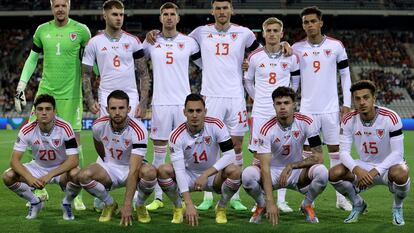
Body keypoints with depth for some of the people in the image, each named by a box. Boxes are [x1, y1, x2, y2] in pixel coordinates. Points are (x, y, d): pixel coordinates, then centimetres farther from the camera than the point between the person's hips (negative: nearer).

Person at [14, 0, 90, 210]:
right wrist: (20, 87, 11)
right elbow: (32, 59, 16)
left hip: (70, 94, -3)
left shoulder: (81, 30, -2)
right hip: (45, 91, 3)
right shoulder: (42, 31, 7)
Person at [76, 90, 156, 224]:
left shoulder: (138, 131, -29)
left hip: (133, 168, -3)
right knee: (83, 175, -27)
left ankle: (140, 205, -3)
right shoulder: (99, 125, -16)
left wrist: (127, 205, -39)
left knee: (150, 172, -37)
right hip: (109, 167, 3)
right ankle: (109, 204, 2)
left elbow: (134, 171, -34)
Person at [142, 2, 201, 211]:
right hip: (160, 102, 0)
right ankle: (158, 197, 9)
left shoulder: (188, 42, 5)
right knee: (159, 152, 3)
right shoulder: (151, 42, 7)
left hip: (183, 102, 0)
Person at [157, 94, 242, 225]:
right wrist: (189, 204, -35)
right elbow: (179, 170, -25)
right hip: (188, 176, 0)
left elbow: (230, 155, -21)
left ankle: (221, 208, -3)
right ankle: (178, 208, 0)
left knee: (235, 171, -30)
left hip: (213, 176, 0)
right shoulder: (177, 135, -20)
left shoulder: (216, 126, -18)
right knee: (163, 170, -27)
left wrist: (206, 174, -30)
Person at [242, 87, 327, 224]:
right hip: (274, 172, -1)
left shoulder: (306, 122, -15)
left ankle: (307, 205, 1)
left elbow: (319, 157, -15)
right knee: (248, 174, -32)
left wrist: (291, 166, -26)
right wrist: (270, 202, -39)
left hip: (298, 172, 1)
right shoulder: (267, 129, -20)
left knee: (322, 172, -31)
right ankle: (262, 206, 2)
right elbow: (265, 167, -28)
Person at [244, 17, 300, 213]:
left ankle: (281, 200, 7)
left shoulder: (291, 57, 1)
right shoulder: (255, 57, 1)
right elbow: (248, 81, 15)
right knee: (258, 155, 0)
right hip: (260, 112, 0)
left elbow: (295, 81, 16)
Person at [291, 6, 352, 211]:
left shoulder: (336, 46, 1)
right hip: (307, 109, 0)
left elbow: (345, 74, 6)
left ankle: (341, 197, 9)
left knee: (336, 150, 3)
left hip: (331, 108, 0)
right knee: (308, 151, 2)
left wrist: (346, 103, 3)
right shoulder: (296, 48, 1)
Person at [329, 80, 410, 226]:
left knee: (400, 174, -39)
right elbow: (343, 152, -13)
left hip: (388, 166, -3)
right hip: (363, 167, 3)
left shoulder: (390, 118, -21)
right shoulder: (348, 120, -10)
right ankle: (358, 204, 9)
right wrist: (357, 170, -34)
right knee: (334, 174, -22)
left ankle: (397, 208, -3)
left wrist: (375, 172, -33)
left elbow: (397, 153, -21)